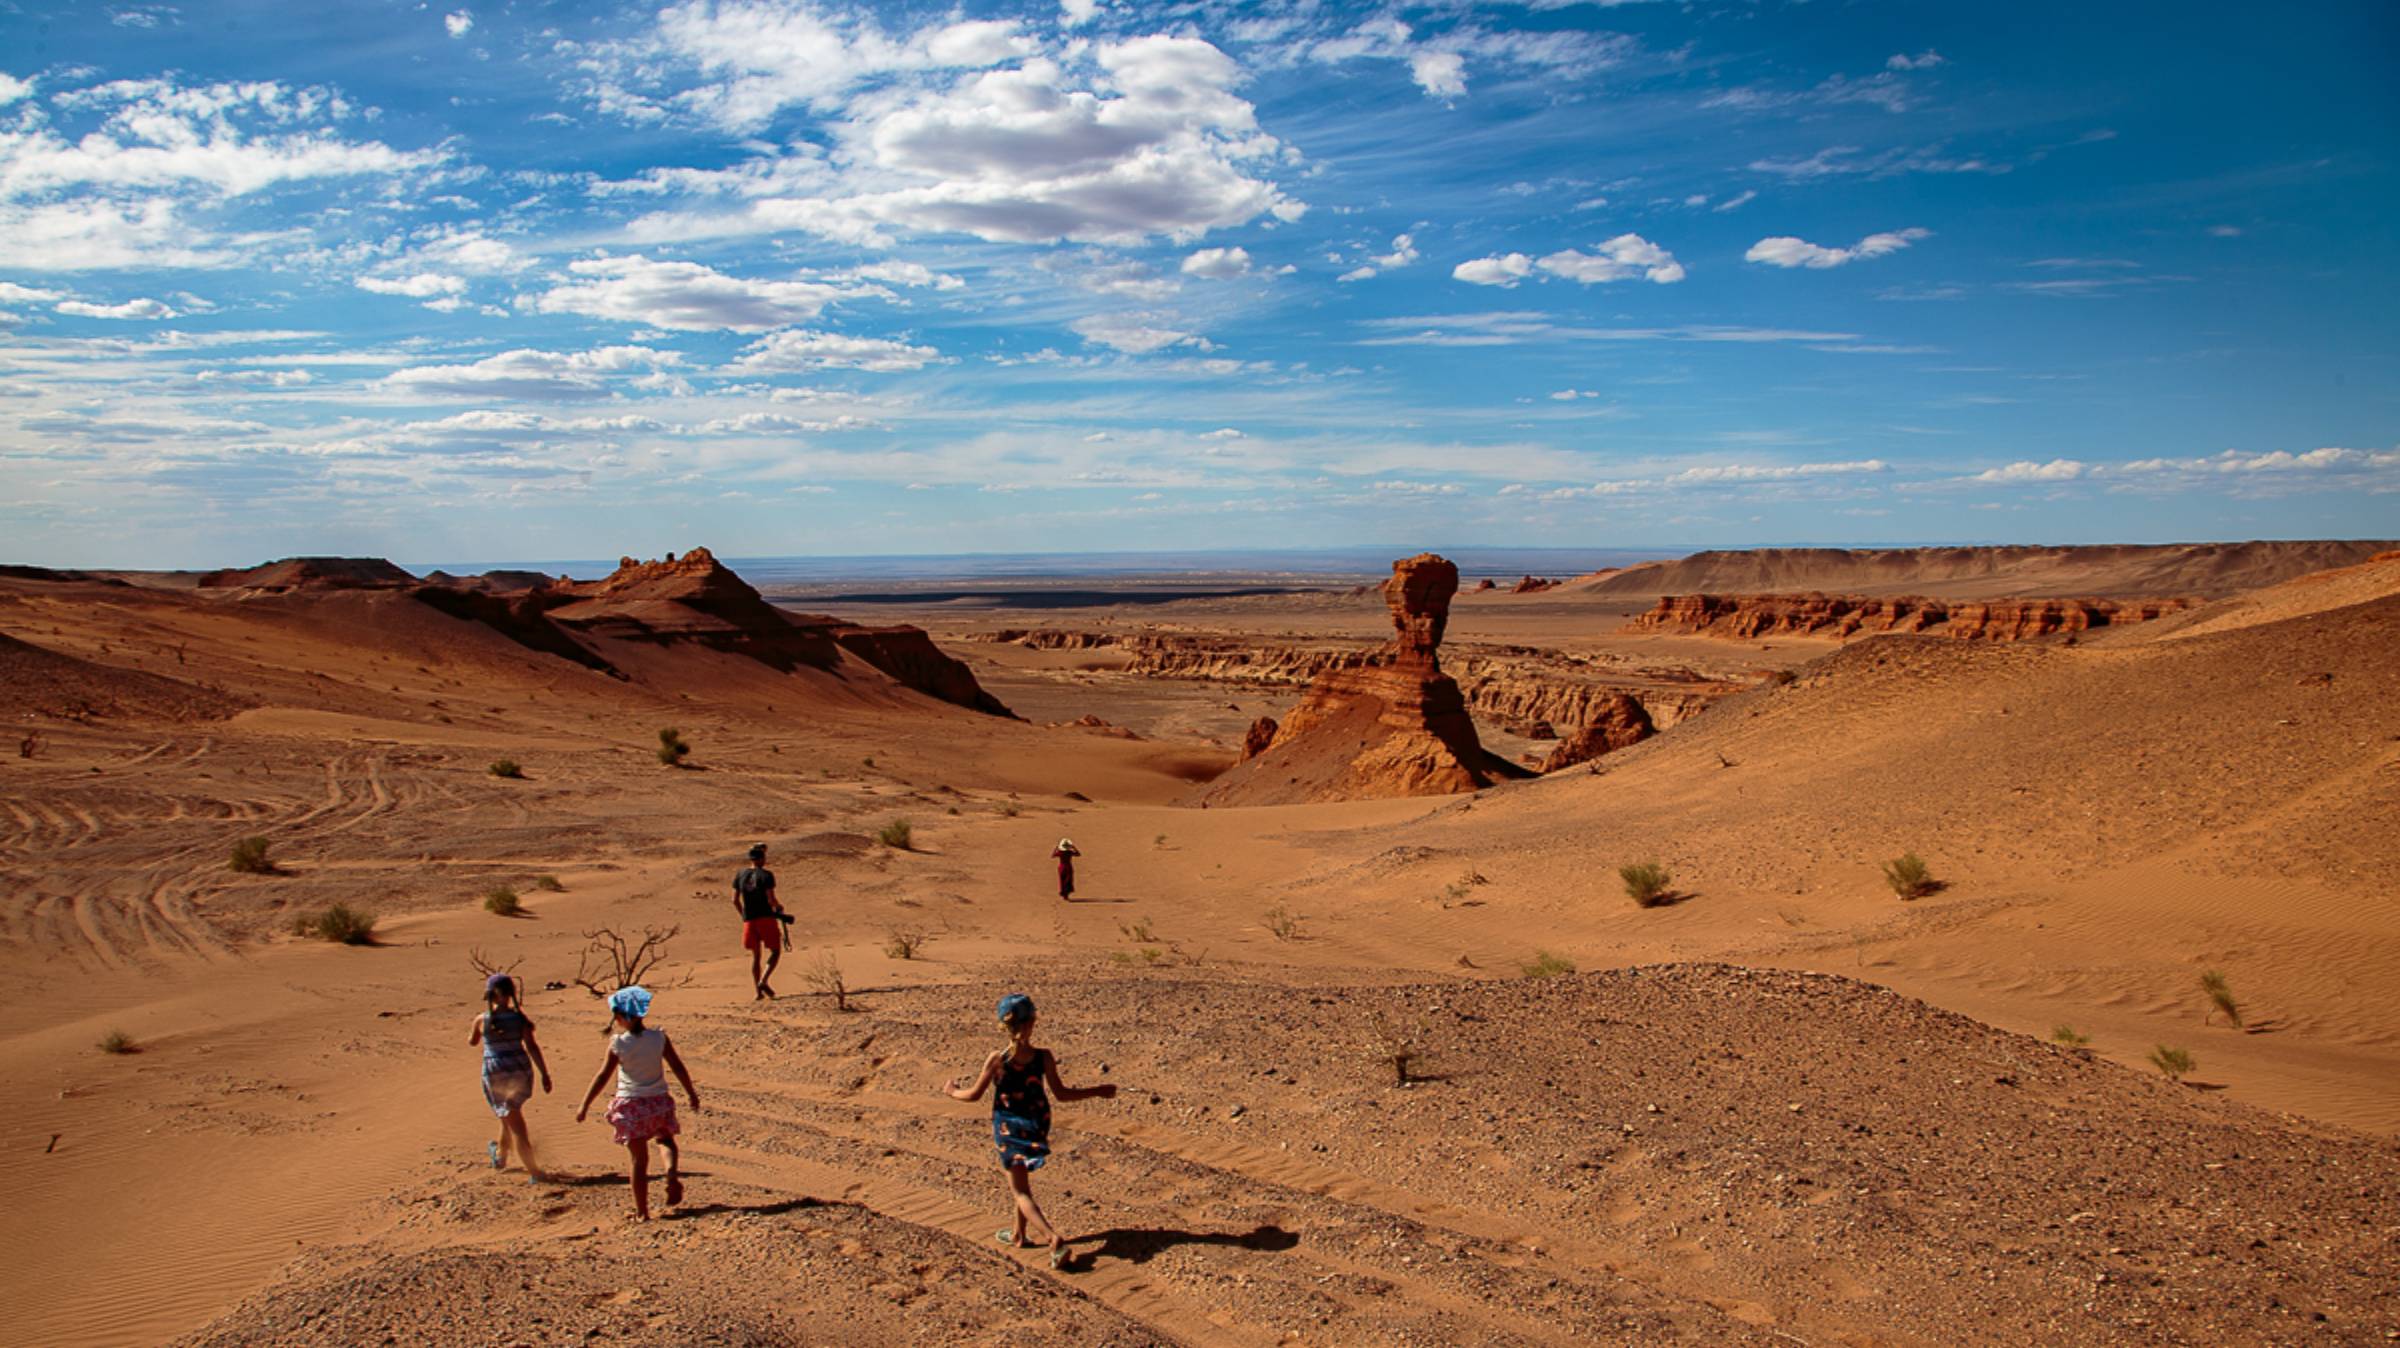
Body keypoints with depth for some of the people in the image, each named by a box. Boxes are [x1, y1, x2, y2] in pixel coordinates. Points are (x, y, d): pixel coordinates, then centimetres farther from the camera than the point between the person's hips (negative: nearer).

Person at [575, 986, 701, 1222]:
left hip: (631, 1105, -2)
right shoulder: (659, 1038, -4)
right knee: (666, 1140, 24)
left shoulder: (618, 1044, -10)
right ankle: (672, 1172, -8)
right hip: (659, 1102, 2)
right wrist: (692, 1094, 13)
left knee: (639, 1159, 6)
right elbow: (678, 1068, 1)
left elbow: (602, 1077, -7)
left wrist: (585, 1106, 3)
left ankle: (642, 1212, 13)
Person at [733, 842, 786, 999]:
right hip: (766, 917, -5)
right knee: (776, 951, 8)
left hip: (749, 920, 5)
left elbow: (735, 900, 6)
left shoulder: (740, 874, 6)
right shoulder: (766, 875, -10)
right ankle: (763, 981, -12)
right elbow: (771, 899, -16)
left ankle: (756, 991, 8)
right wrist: (779, 907, 5)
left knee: (755, 955, 14)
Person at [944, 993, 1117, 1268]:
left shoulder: (997, 1058, -17)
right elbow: (1061, 1094, -9)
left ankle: (1055, 1236, -17)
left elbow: (974, 1094, -8)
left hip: (1007, 1127, -3)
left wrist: (953, 1091, 14)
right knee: (1022, 1179, 26)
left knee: (1020, 1191, 1)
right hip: (1036, 1125, 3)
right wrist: (1097, 1091, 2)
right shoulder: (1043, 1057, -14)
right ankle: (1019, 1234, 39)